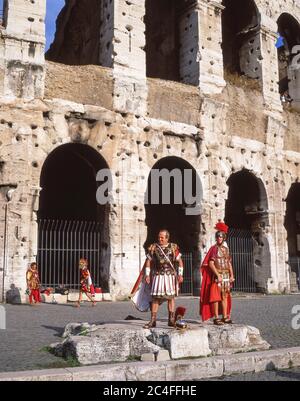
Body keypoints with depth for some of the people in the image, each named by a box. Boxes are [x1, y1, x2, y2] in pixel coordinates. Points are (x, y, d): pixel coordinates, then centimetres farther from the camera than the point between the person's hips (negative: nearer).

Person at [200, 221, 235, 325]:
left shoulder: (226, 249, 12)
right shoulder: (214, 248, -5)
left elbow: (229, 263, 15)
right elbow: (210, 263, -13)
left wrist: (231, 275, 7)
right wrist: (218, 275, -18)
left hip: (226, 276, 6)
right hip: (217, 275, -6)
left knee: (225, 296, 9)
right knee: (216, 296, -4)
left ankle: (225, 317, 16)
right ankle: (216, 318, -1)